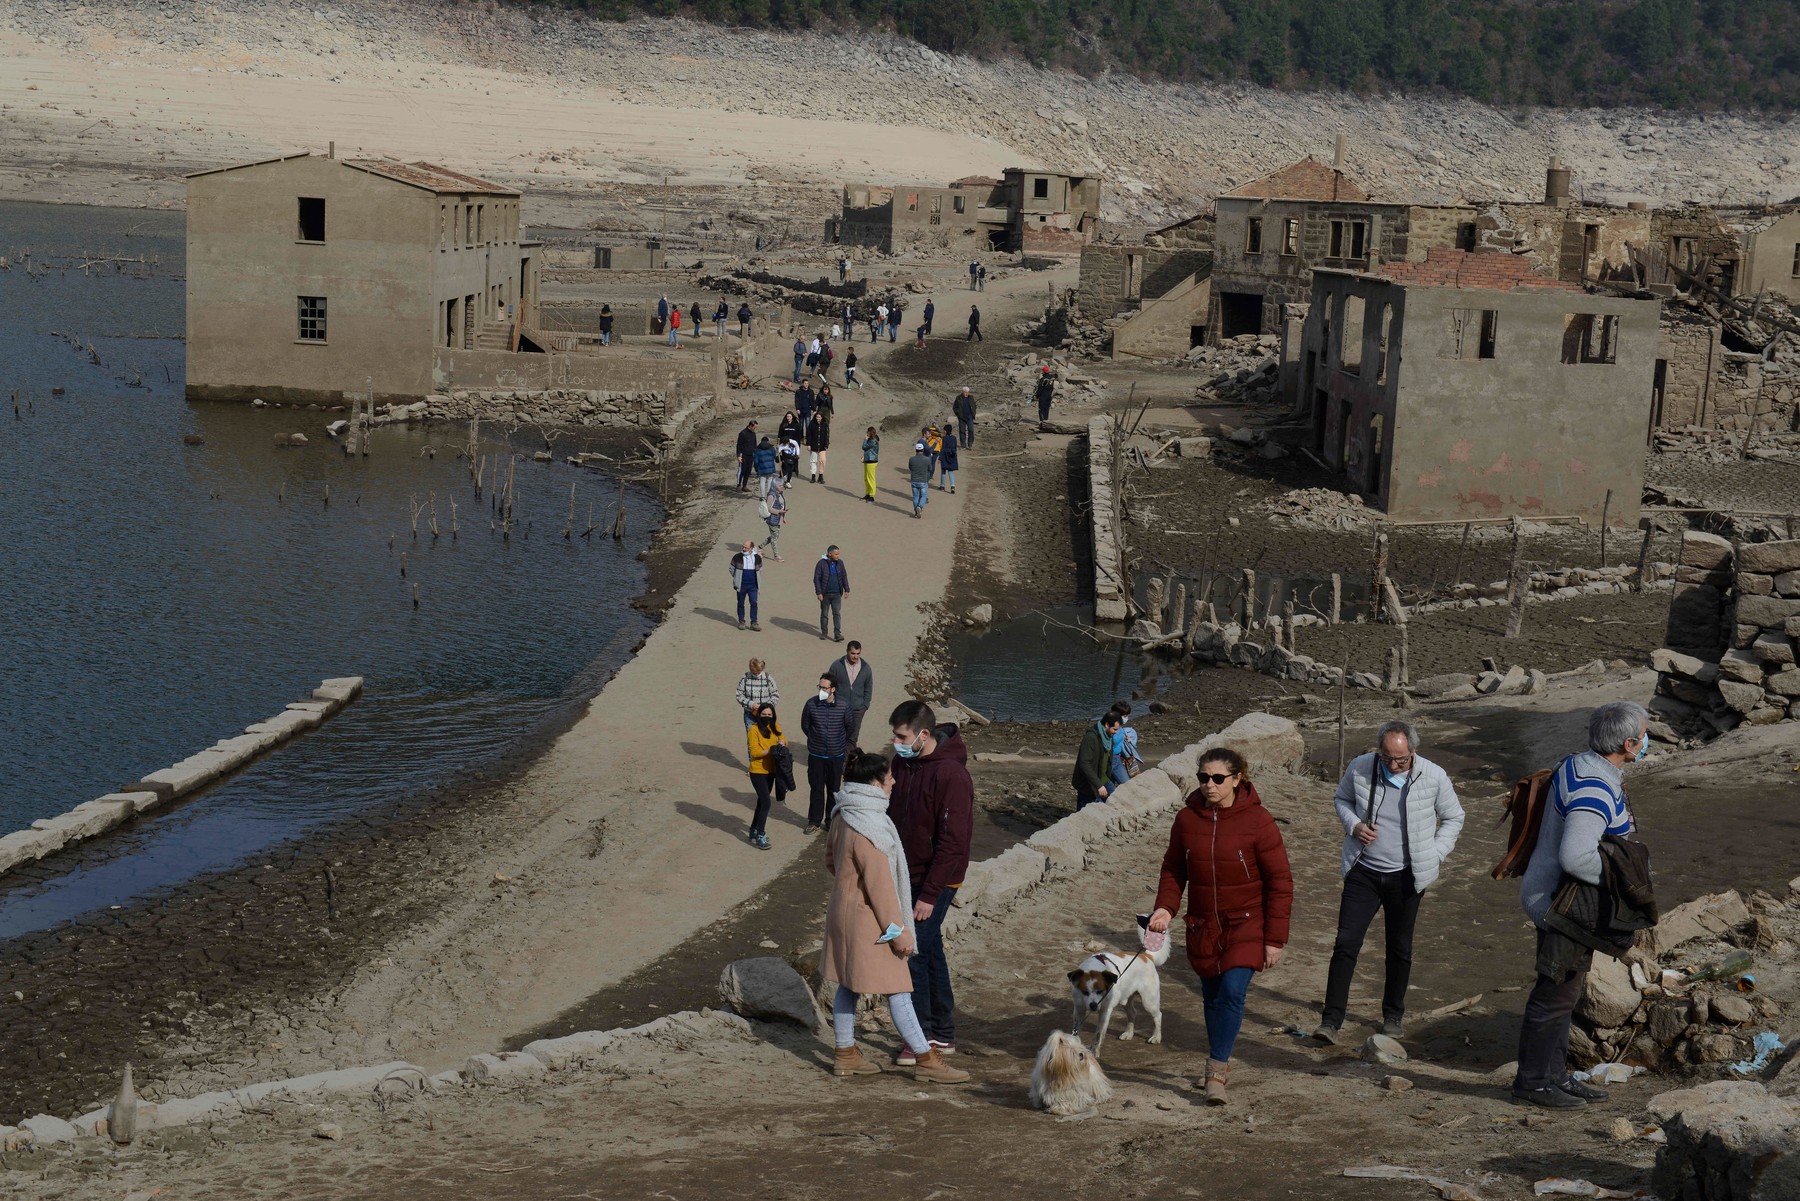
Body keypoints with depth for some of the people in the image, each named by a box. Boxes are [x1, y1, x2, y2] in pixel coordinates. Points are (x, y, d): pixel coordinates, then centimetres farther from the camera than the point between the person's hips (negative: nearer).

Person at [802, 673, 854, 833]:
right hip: (816, 755, 0)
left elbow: (849, 728, 6)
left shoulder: (843, 707, -11)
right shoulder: (811, 704, -12)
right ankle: (815, 821, 18)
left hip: (836, 755, 0)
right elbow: (805, 725, 5)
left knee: (834, 790, 11)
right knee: (816, 789, 6)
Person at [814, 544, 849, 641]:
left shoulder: (839, 563, 2)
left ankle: (837, 634, -7)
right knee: (824, 614, 10)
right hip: (825, 594, -2)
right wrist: (818, 593, -14)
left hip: (837, 593, 2)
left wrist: (846, 590, 7)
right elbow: (816, 579, -9)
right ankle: (823, 633, 23)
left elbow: (844, 577, 11)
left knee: (837, 613, -4)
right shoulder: (821, 563, -10)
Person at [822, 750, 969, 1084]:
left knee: (848, 984, 16)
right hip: (868, 919, -10)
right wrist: (898, 930, -18)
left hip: (844, 912, 10)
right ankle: (925, 1060, 3)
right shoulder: (867, 827, -25)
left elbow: (831, 858, 21)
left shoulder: (845, 817, 5)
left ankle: (846, 1055, 24)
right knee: (897, 990, -3)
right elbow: (879, 883, -23)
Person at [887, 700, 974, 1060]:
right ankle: (943, 1035, 24)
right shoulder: (903, 763, 3)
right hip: (907, 875, 8)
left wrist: (929, 895, -22)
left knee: (913, 953, -8)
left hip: (935, 881, -8)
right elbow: (893, 816, 15)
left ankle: (922, 1039, 3)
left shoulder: (951, 775, -23)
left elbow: (952, 844, -23)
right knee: (930, 951, 15)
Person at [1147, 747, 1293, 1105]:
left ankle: (1216, 1072, -12)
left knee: (1232, 992, -18)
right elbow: (1173, 870, 8)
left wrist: (1275, 939, -11)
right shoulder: (1187, 819, -4)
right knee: (1212, 996, 13)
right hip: (1203, 926, 4)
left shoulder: (1258, 821, -14)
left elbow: (1279, 882, -10)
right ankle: (1219, 1061, 32)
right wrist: (1165, 907, -11)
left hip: (1246, 925, -4)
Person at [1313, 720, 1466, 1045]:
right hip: (1363, 872, 0)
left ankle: (1393, 1016, 30)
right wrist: (1354, 825, -9)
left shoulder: (1433, 777, -11)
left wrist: (1435, 855, -2)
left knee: (1400, 949, 12)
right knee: (1346, 943, -7)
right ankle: (1331, 1019, -4)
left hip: (1406, 877, 0)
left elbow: (1453, 817, 7)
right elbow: (1342, 799, 11)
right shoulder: (1360, 768, -10)